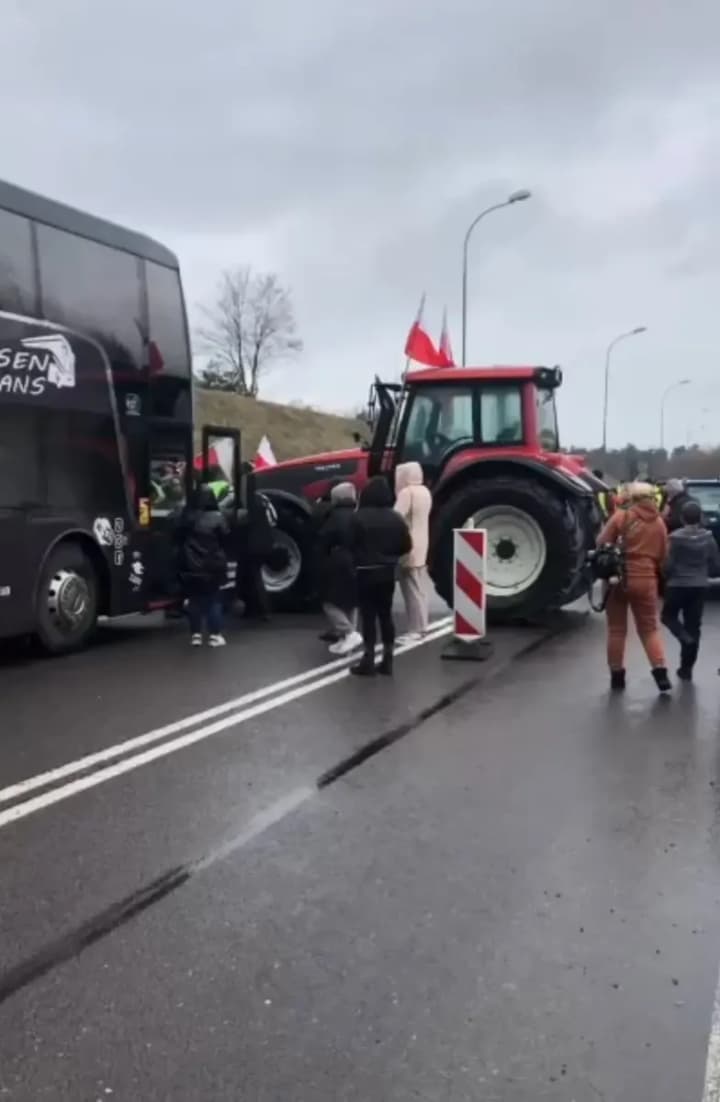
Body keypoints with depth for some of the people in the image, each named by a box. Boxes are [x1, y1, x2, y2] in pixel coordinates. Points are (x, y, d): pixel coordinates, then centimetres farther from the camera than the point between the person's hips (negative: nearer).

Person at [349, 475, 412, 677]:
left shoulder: (359, 517, -13)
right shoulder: (396, 518, 1)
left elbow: (351, 544, -12)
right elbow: (406, 546, 3)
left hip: (366, 572, -4)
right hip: (387, 572, 4)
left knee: (368, 616, -1)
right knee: (385, 615, 11)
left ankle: (368, 661, 0)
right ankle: (387, 660, 14)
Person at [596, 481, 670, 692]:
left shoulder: (621, 517, -6)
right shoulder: (659, 523, 4)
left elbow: (601, 544, -6)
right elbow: (663, 556, 9)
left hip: (619, 578, -2)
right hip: (646, 581, 2)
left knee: (616, 629, 10)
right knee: (650, 628, 12)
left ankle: (617, 675, 14)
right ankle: (661, 672, -2)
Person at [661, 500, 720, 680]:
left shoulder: (676, 537, -13)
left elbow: (668, 565, -12)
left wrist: (667, 578, 9)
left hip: (677, 585, -3)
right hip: (700, 586, 3)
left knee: (668, 615, 20)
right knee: (693, 625, 9)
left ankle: (684, 636, -11)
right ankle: (686, 668, 11)